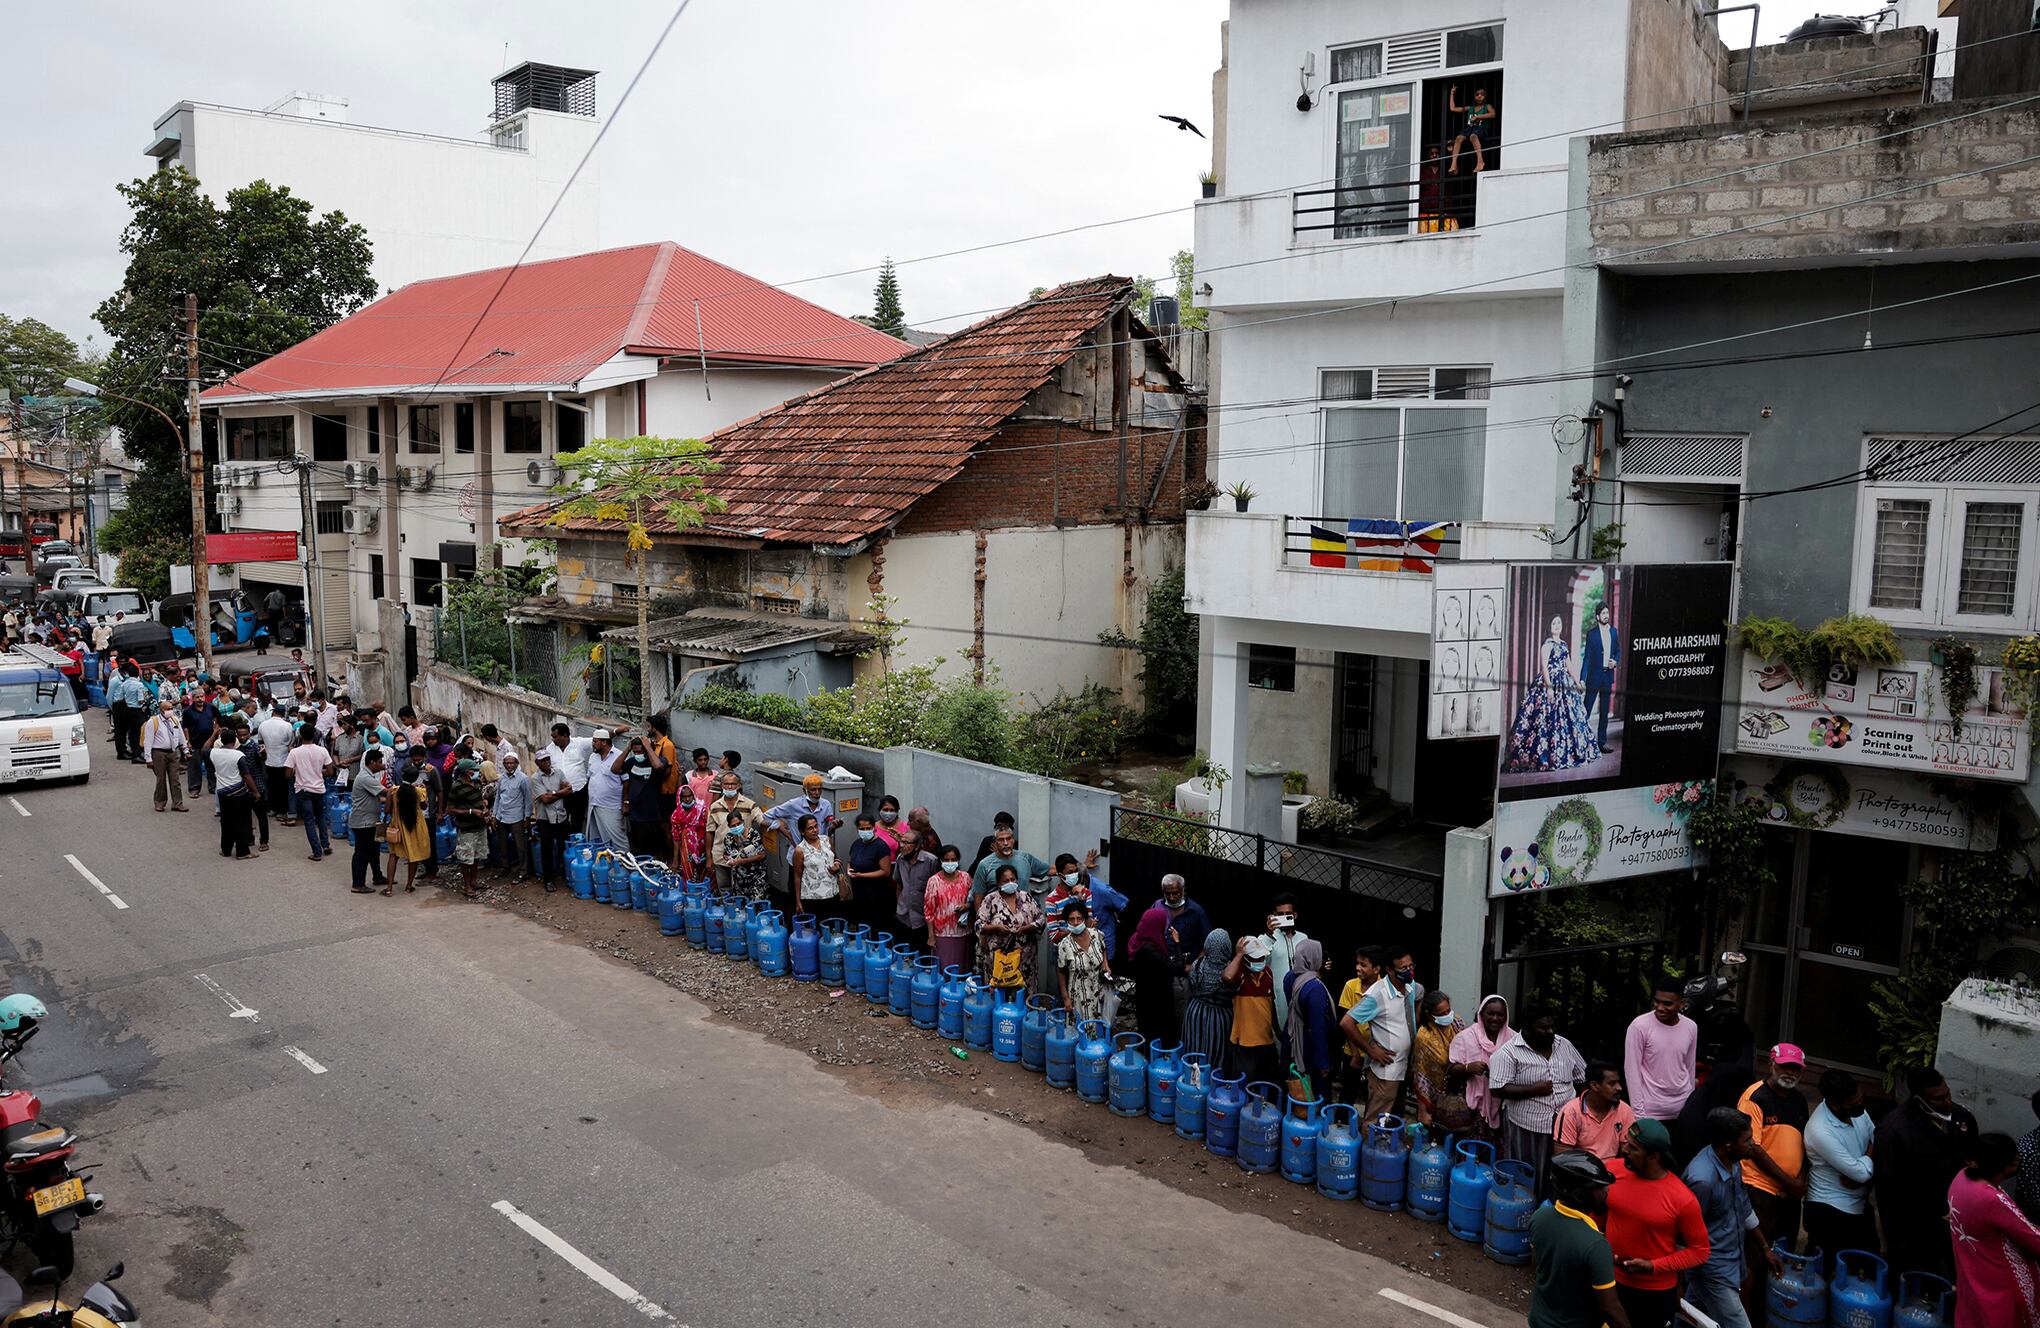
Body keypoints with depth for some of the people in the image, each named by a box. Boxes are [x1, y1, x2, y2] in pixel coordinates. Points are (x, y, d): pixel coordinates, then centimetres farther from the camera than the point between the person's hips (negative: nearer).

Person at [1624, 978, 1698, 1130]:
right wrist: (1638, 1112, -11)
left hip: (1682, 1110, 4)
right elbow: (1631, 1069, -9)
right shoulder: (1640, 1026, -11)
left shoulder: (1691, 1027, 3)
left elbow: (1690, 1068, 14)